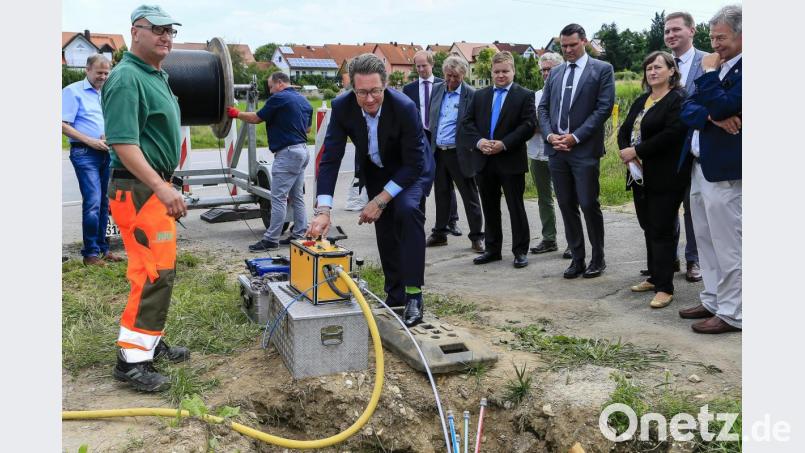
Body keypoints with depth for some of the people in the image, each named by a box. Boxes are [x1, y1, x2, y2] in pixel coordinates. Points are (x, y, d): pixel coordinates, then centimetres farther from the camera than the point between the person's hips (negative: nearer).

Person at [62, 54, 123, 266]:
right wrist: (90, 141, -15)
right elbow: (64, 125, -9)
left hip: (106, 153, 7)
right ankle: (90, 253, -5)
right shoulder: (73, 91, -2)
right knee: (92, 202, -12)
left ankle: (102, 248, 19)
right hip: (85, 153, -7)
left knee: (104, 203, 10)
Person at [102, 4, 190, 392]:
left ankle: (150, 341, 27)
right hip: (139, 189, -10)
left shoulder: (157, 76, 16)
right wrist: (161, 187, -28)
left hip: (155, 187, 10)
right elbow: (122, 143, -23)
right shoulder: (127, 77, -15)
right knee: (154, 274, -10)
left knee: (158, 271, 15)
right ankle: (132, 359, -3)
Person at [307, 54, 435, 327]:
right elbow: (330, 158, -25)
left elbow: (414, 164, -28)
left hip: (410, 170, -4)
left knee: (407, 210, -28)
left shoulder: (405, 107, -34)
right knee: (385, 230, 8)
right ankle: (395, 295, 27)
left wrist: (380, 201, -30)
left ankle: (414, 296, -21)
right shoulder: (342, 107, -25)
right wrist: (323, 210, -35)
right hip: (375, 170, 4)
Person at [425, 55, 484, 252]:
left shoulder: (471, 95, -8)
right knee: (441, 194, 15)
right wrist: (429, 144, 10)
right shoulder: (437, 90, 8)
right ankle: (439, 234, 26)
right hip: (438, 151, 5)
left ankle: (476, 236, 12)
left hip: (459, 154, -5)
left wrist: (474, 147, -14)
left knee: (470, 195, 3)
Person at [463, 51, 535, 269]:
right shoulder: (480, 95, 12)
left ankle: (520, 251, 11)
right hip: (485, 161, 5)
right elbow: (468, 121, 8)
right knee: (490, 208, 12)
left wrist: (504, 144, -18)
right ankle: (492, 249, 22)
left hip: (511, 161, -4)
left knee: (516, 208, 1)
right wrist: (478, 141, -10)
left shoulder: (525, 95, -1)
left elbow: (529, 125, -10)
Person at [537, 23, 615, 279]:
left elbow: (604, 107, -8)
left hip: (585, 149, -5)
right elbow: (543, 107, 14)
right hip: (556, 149, 5)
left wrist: (576, 137, -13)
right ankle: (577, 259, 17)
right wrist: (549, 135, -4)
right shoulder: (555, 73, 16)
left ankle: (598, 259, 14)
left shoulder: (602, 69, 1)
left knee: (589, 204, -2)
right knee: (566, 206, 7)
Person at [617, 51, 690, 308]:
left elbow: (671, 135, -21)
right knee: (649, 229, 13)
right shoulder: (641, 101, 17)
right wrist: (626, 151, -6)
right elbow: (624, 130, 15)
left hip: (665, 178, -8)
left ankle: (665, 288, 0)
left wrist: (637, 152, -16)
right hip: (641, 176, 8)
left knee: (661, 230, -5)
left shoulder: (678, 100, -9)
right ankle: (654, 277, 24)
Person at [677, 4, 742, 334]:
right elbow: (688, 110, 8)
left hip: (724, 170, -9)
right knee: (706, 241, 15)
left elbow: (721, 106, -23)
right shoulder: (717, 68, 16)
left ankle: (732, 314, 7)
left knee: (727, 245, -2)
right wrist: (711, 117, -13)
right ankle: (713, 301, 26)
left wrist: (708, 72, -10)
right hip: (699, 167, 9)